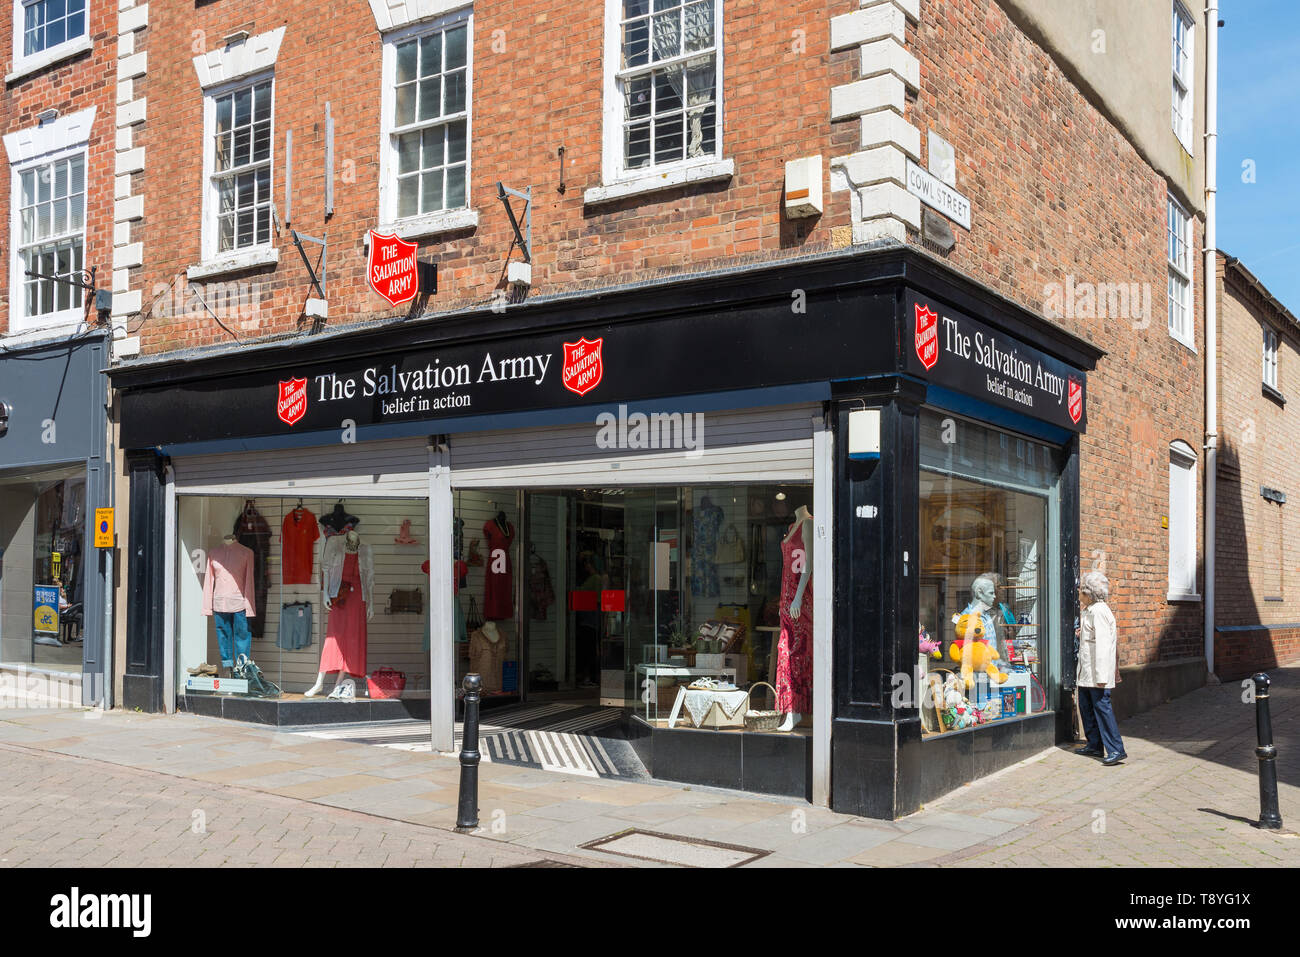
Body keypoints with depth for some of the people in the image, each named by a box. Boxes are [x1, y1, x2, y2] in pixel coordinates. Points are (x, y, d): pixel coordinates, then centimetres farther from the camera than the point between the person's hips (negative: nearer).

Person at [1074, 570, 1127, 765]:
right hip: (1086, 670, 10)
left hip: (1098, 670, -10)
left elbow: (1102, 644, -22)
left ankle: (1116, 749, -6)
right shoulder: (1090, 610, 14)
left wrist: (1101, 676, -24)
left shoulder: (1099, 611, -17)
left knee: (1101, 706, -9)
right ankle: (1094, 745, 23)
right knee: (1085, 706, 14)